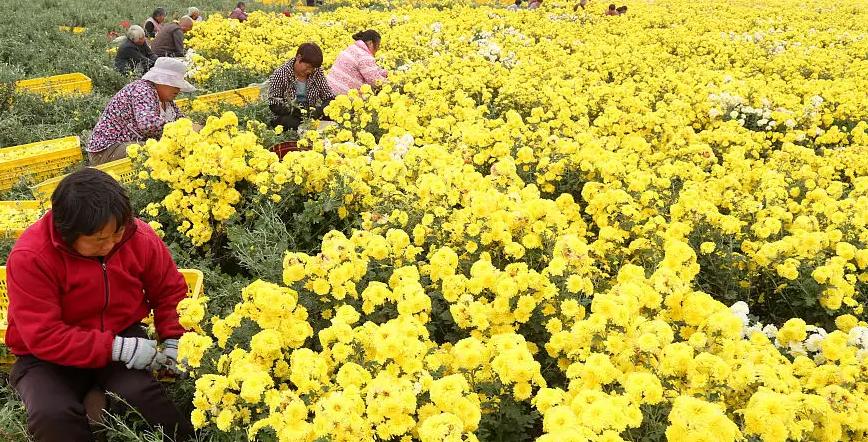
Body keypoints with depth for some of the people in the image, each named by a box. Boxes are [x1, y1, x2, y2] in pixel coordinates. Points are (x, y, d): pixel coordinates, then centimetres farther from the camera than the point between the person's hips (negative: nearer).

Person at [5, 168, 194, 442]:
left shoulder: (139, 237, -14)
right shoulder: (29, 258, -24)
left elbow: (170, 291, 2)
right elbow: (43, 336, -26)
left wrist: (173, 340, -13)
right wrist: (115, 348, -31)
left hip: (121, 336, 2)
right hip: (50, 357, -2)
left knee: (139, 391, -29)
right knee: (52, 414, -32)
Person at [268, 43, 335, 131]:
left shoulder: (317, 73, 1)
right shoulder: (280, 75, -9)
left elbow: (329, 97, 2)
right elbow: (274, 105, -10)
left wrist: (320, 109, -20)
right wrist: (293, 110, -26)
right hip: (288, 117, -3)